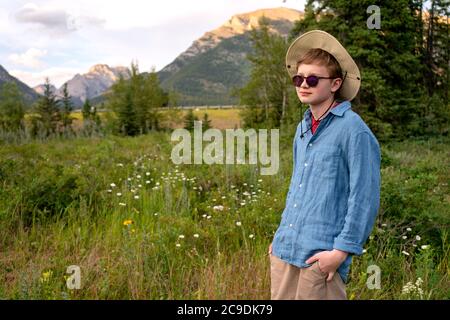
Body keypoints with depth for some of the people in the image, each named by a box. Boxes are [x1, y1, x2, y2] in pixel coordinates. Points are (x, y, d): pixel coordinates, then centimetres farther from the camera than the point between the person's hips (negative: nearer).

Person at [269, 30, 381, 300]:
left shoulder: (353, 130, -12)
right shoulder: (303, 128, 11)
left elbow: (364, 197, -13)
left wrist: (342, 250, -15)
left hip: (321, 255, -7)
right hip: (284, 249, 7)